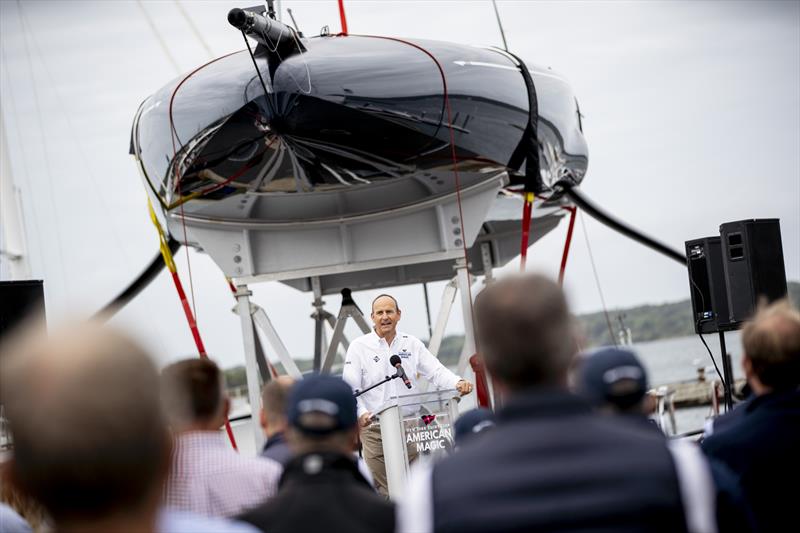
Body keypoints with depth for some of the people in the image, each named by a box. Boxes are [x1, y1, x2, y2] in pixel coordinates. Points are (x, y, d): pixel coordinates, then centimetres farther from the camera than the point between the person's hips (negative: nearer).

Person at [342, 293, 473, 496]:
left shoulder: (412, 344, 11)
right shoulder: (359, 347, 2)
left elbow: (436, 371, 4)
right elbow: (350, 388, -6)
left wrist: (457, 383, -17)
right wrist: (361, 413, -24)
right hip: (374, 428, -3)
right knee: (383, 490, -3)